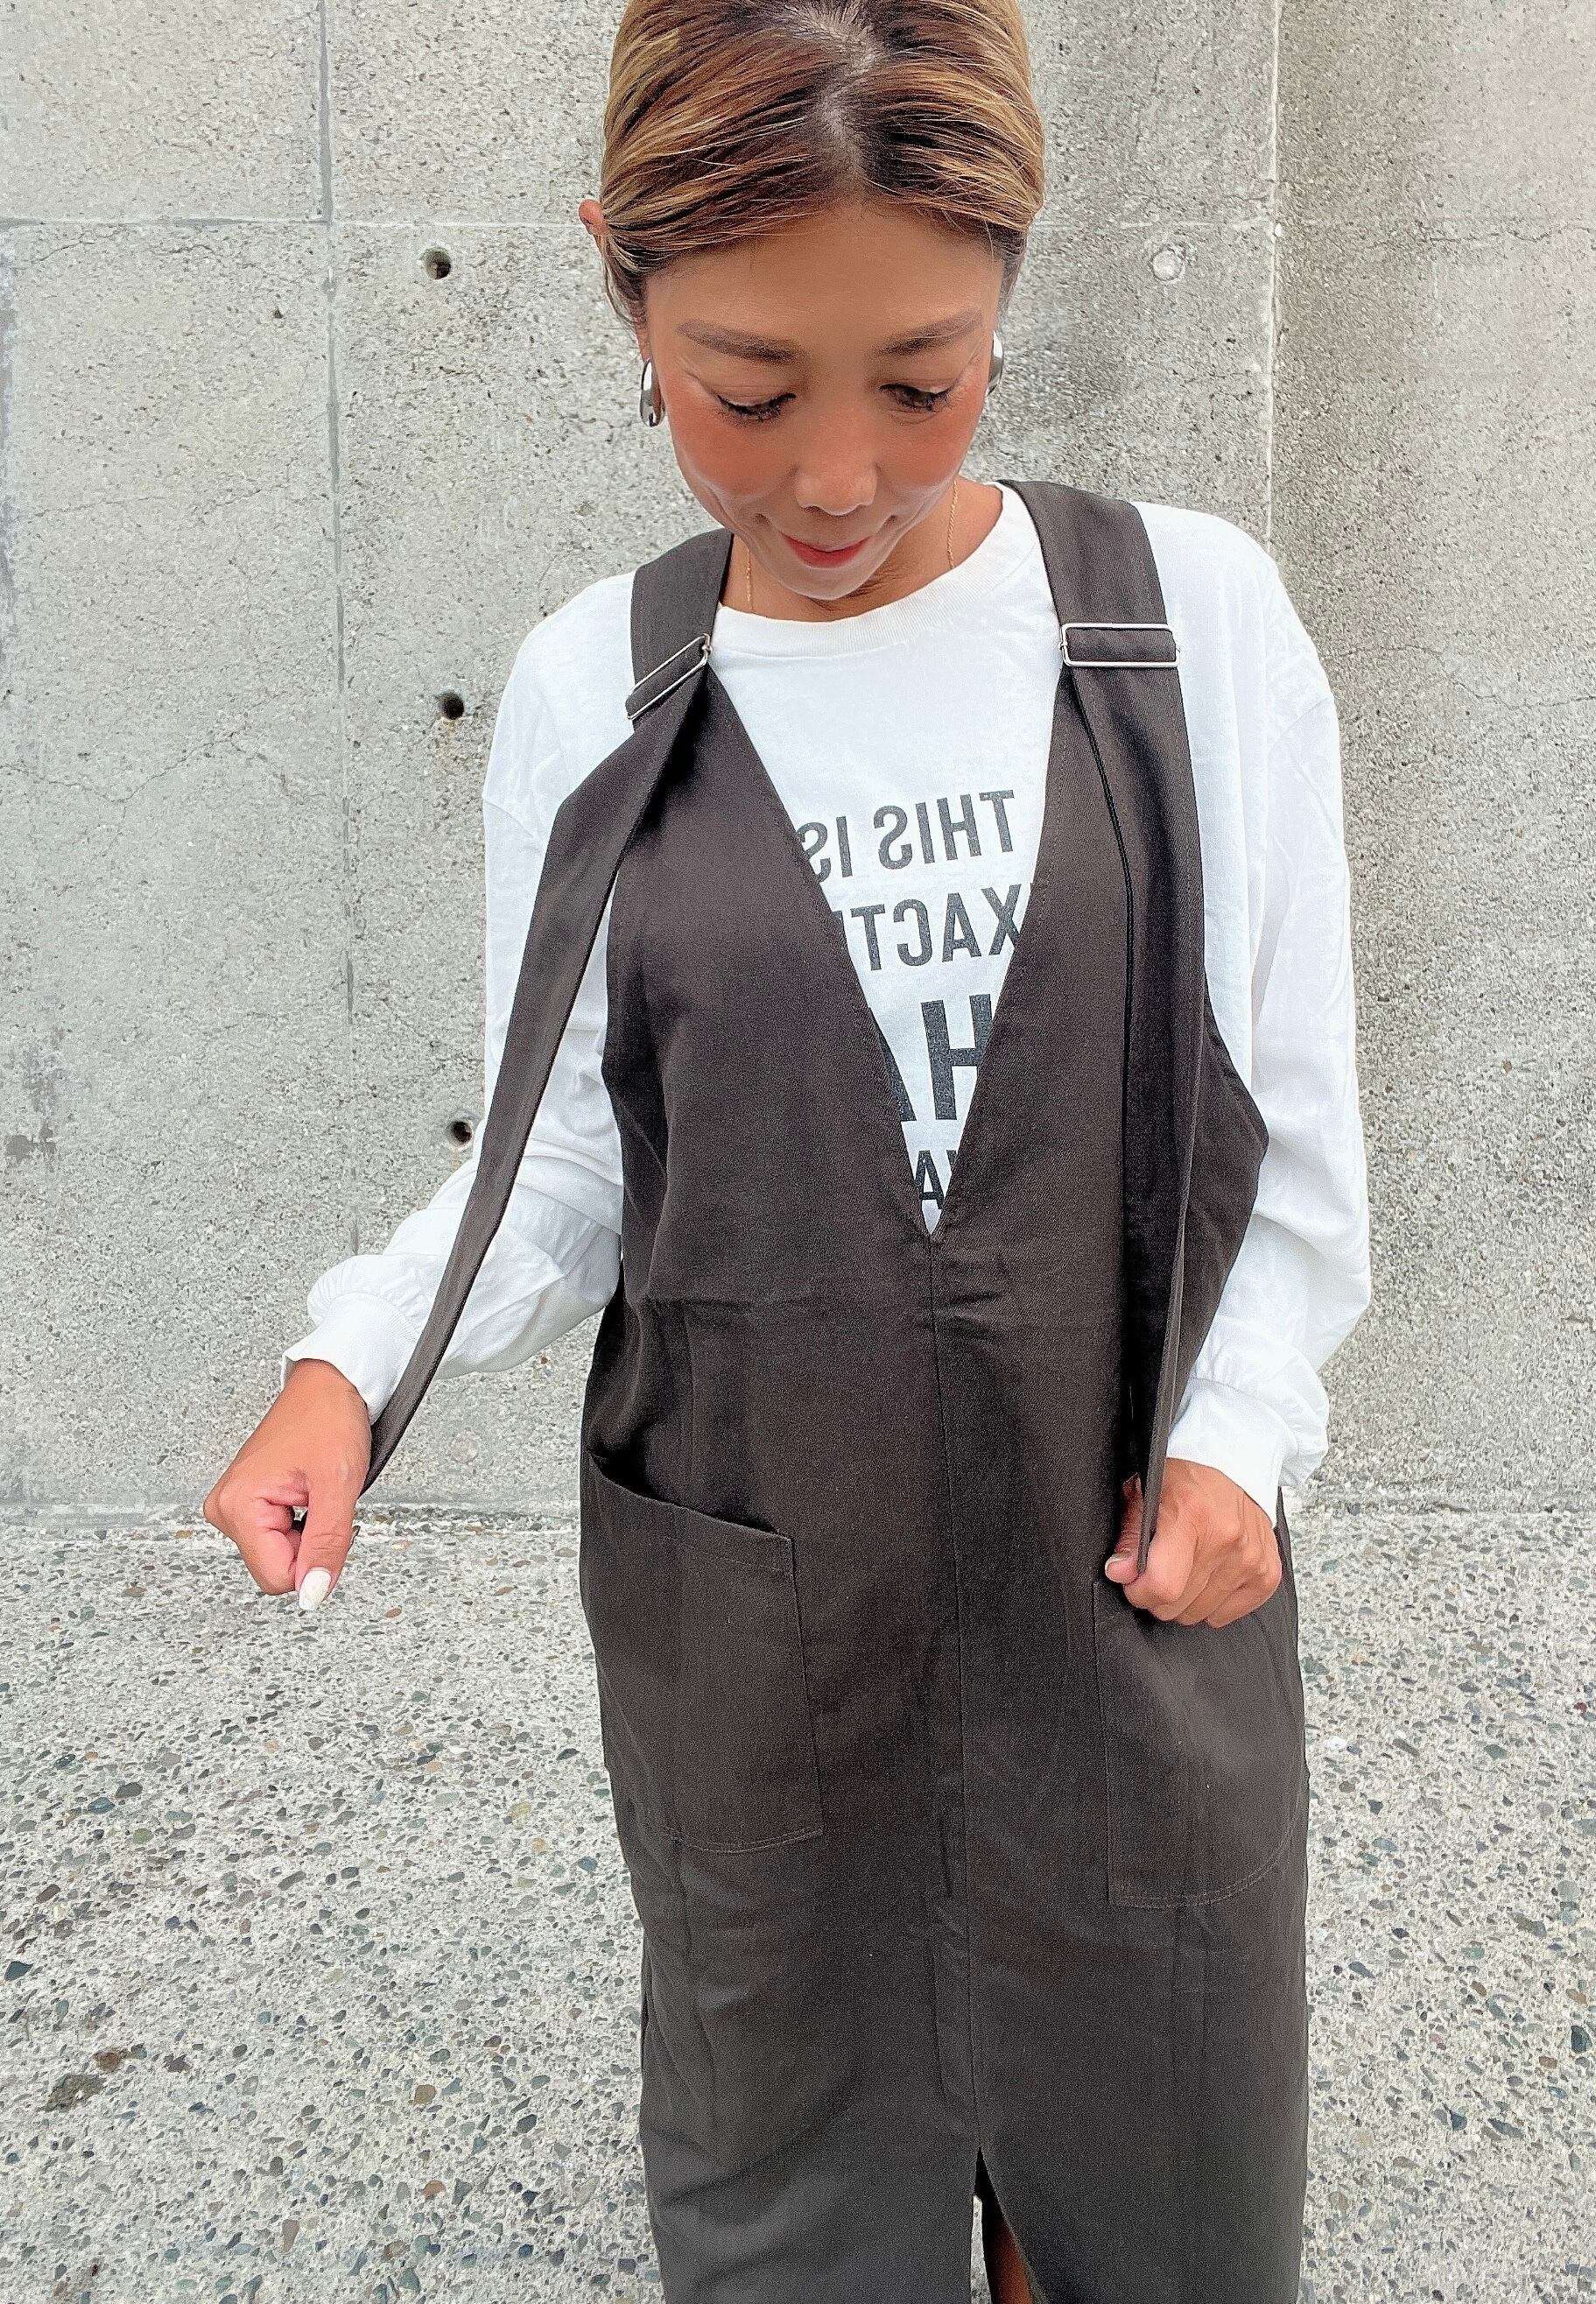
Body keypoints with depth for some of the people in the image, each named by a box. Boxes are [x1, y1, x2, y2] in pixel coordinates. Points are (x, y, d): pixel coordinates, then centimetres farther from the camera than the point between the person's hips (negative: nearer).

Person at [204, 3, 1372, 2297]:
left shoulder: (1193, 616, -6)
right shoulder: (594, 691, -3)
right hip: (741, 1603, 1)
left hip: (1133, 1573, 0)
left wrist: (1236, 1438, -12)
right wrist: (355, 1360, -15)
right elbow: (566, 1161, 1)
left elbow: (1297, 1141, -1)